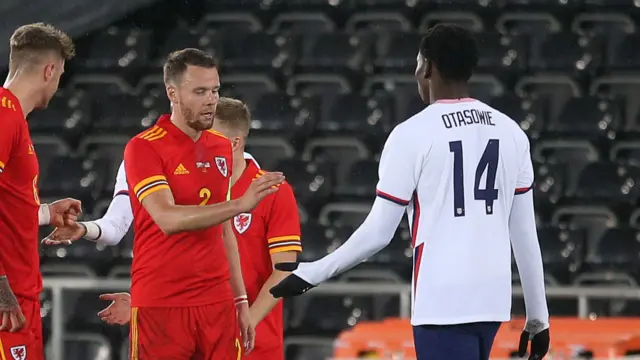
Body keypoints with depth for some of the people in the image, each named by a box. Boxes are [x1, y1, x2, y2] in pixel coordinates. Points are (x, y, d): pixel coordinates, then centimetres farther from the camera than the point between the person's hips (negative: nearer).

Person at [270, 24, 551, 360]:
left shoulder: (413, 133, -7)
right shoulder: (510, 132, 9)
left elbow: (378, 232, -6)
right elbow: (525, 234, 11)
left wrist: (311, 273, 5)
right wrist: (538, 317, 17)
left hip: (444, 302, -7)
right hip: (492, 299, 7)